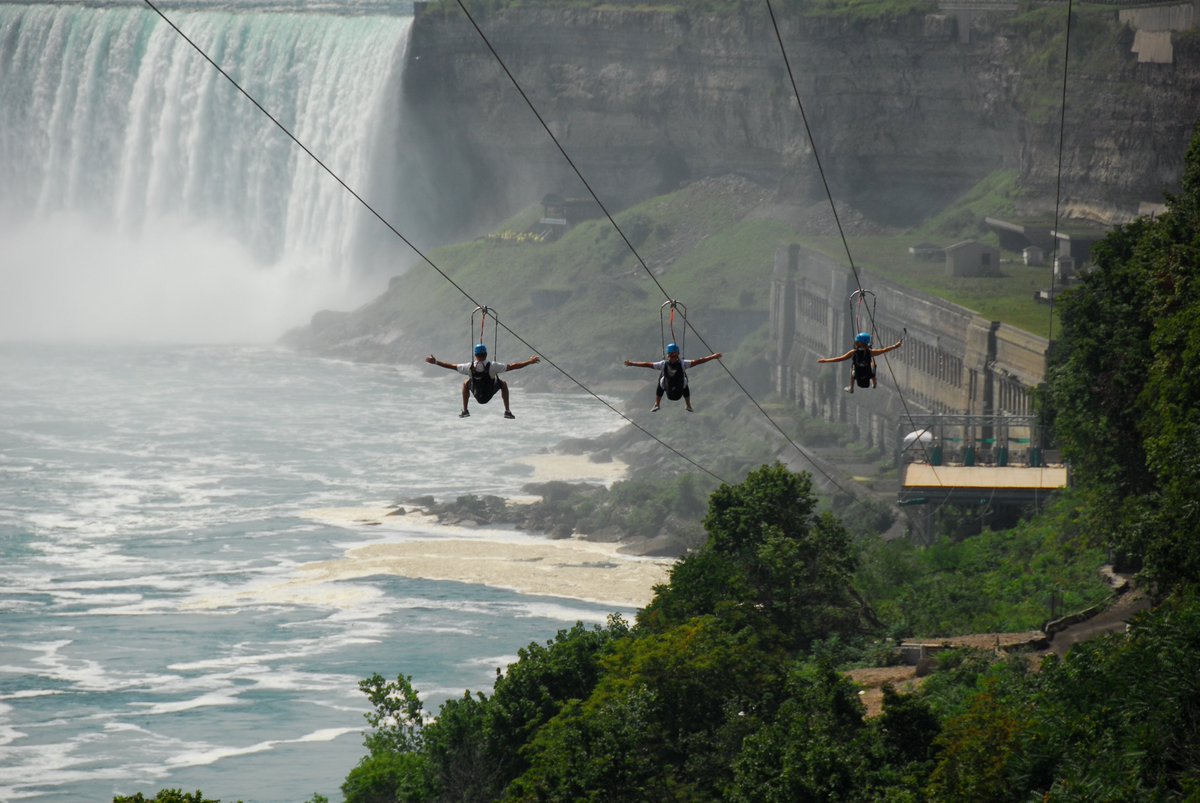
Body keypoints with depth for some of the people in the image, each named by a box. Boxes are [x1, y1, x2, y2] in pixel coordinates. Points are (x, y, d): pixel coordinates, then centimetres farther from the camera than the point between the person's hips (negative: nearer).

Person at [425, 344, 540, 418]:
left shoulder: (469, 367, -24)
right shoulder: (492, 366, -29)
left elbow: (451, 366, -14)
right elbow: (512, 366, -25)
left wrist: (435, 362, -3)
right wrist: (529, 362, -18)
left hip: (477, 394, 1)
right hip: (489, 394, -1)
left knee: (466, 382, 30)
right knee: (503, 383, 26)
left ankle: (465, 411, 28)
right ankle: (507, 411, 21)